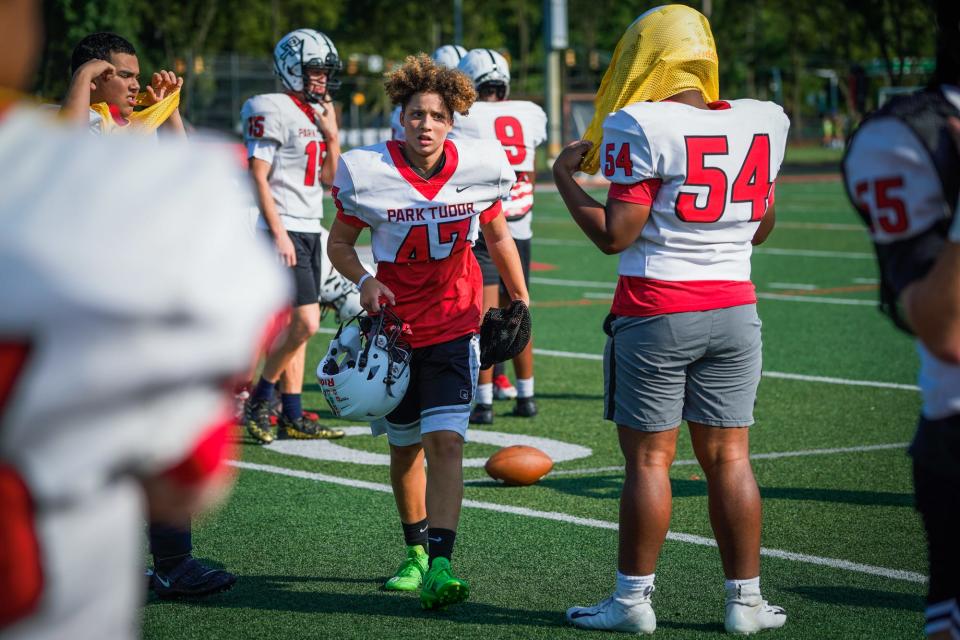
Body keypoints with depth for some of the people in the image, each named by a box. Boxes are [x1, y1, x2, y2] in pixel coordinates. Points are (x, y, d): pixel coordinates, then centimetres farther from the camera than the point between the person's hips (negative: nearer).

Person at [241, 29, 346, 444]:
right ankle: (257, 402, 0)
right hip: (285, 229, -9)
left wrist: (331, 136, 2)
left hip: (311, 230, 9)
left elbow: (329, 179, 17)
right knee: (306, 322, -15)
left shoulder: (319, 113, 14)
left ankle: (292, 416, 12)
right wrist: (279, 234, -19)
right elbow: (259, 178, -14)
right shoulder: (273, 111, -11)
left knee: (298, 325, 9)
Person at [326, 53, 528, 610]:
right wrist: (365, 281, -17)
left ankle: (440, 567, -21)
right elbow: (340, 242, 2)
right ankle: (416, 550, 33)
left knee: (445, 441, -15)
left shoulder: (478, 168, -8)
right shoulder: (368, 173, -12)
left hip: (454, 326, -1)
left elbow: (499, 237, 10)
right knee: (406, 447, 13)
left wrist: (520, 301, 18)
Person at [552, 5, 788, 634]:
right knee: (729, 457, 9)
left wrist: (565, 179, 1)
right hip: (734, 308, 5)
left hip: (655, 312, -5)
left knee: (648, 458, 2)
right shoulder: (761, 122, 5)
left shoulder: (644, 128, -12)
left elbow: (614, 235, -12)